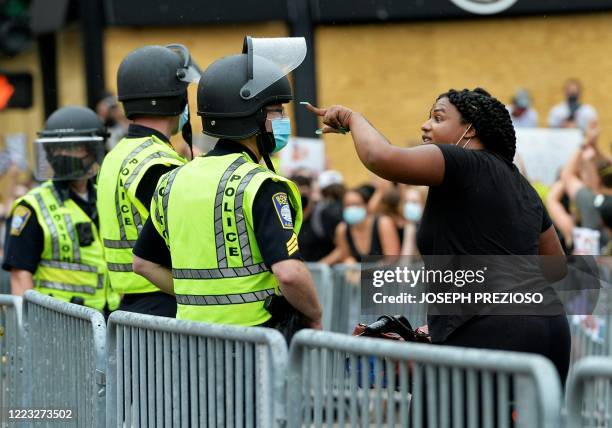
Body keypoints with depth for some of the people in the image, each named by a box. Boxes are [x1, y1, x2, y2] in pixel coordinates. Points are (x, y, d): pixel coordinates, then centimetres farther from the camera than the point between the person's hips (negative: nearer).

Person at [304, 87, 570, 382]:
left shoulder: (463, 165, -6)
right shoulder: (519, 183, 22)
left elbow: (381, 157, -20)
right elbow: (556, 266, 28)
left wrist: (353, 118, 0)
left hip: (489, 335, -10)